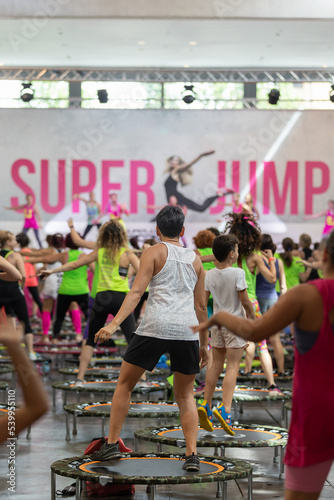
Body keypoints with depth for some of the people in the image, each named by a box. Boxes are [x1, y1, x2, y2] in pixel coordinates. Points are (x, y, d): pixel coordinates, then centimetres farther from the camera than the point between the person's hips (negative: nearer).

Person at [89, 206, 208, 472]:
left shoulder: (154, 252, 7)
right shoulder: (195, 259, 18)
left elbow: (136, 292, -7)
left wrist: (114, 324, -14)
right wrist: (204, 343, 26)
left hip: (156, 327, -3)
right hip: (187, 330, 3)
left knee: (125, 383, 14)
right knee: (185, 395, 15)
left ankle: (112, 443, 12)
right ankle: (192, 454, 2)